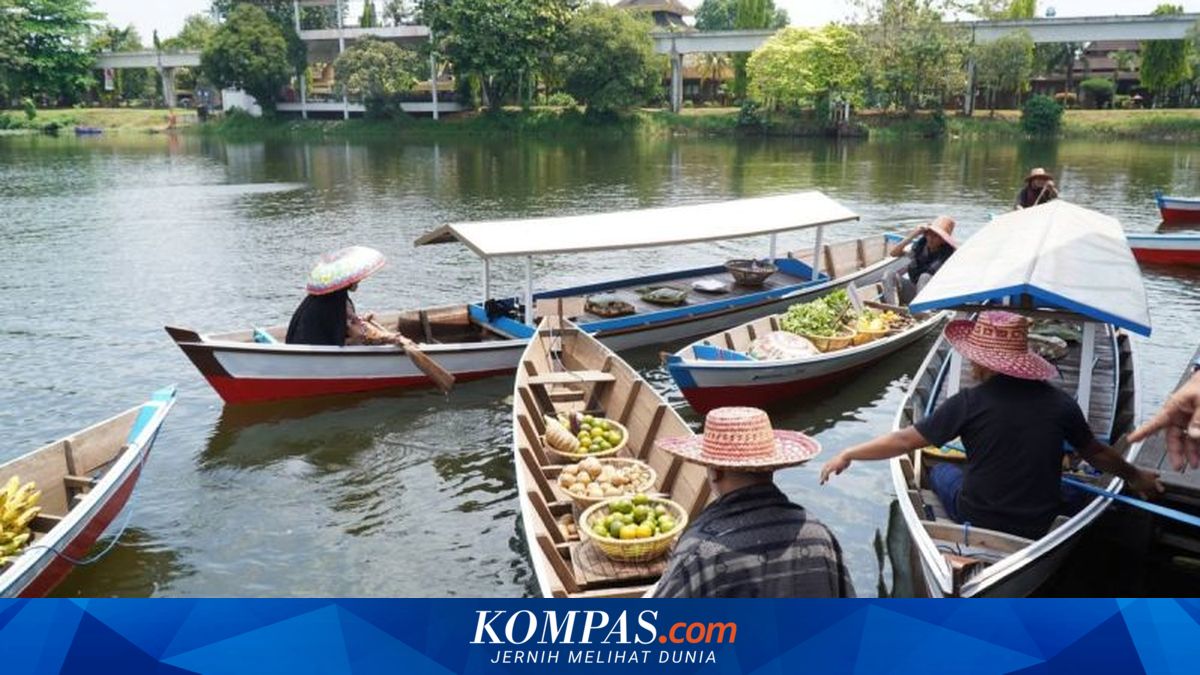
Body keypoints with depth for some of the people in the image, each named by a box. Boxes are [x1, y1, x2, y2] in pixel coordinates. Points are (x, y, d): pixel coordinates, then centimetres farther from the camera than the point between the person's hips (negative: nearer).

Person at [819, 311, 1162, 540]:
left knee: (940, 469, 24)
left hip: (978, 520, -4)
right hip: (1040, 527, 4)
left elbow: (905, 441, -13)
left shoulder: (970, 403, -18)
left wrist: (848, 455, -2)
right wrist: (1135, 475, 26)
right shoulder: (1059, 402, -9)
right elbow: (1098, 453, 6)